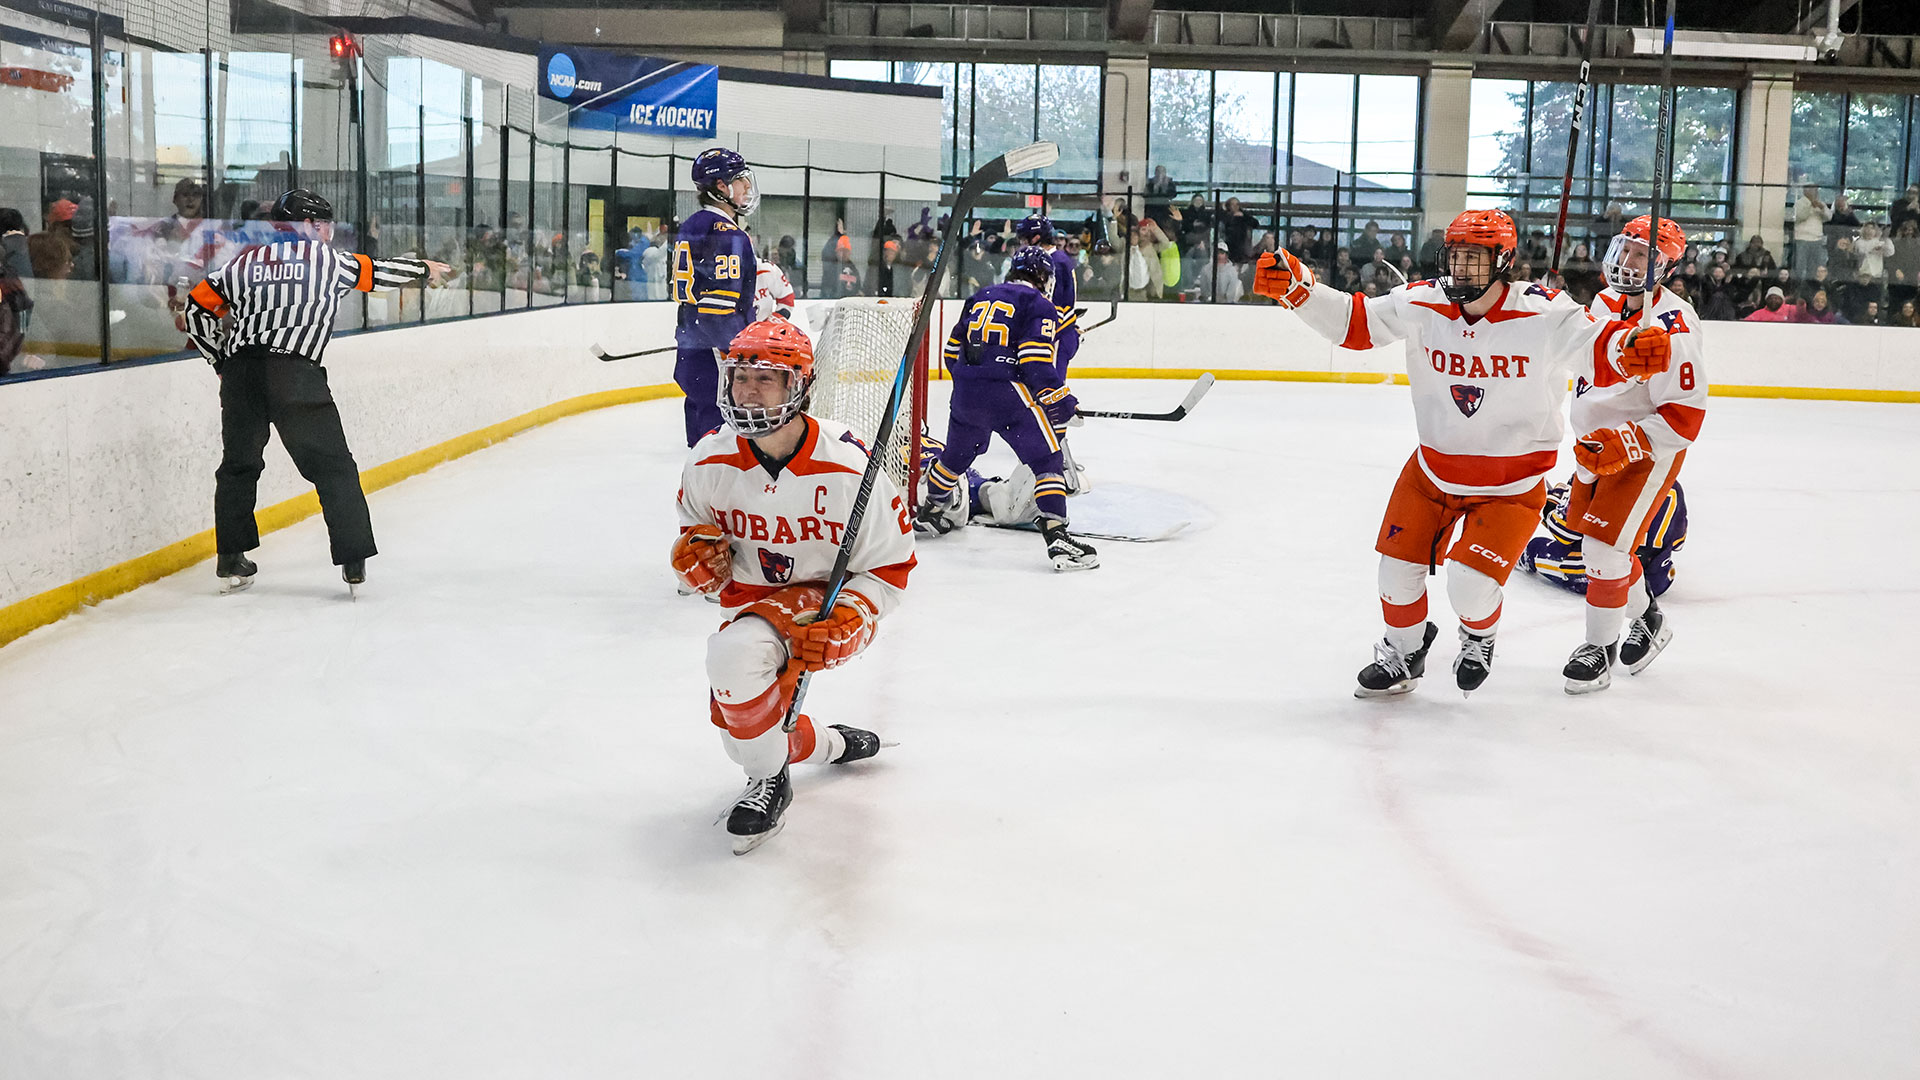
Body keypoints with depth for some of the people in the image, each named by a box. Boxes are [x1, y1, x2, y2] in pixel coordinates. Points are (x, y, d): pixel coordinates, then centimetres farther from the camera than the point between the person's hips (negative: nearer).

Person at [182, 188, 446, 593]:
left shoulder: (245, 261, 18)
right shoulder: (327, 259, 11)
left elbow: (197, 308, 18)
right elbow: (379, 271, 24)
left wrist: (222, 360, 28)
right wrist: (425, 269, 41)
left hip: (239, 373, 4)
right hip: (296, 376, -4)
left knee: (238, 465, 18)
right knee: (333, 468, 3)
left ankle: (231, 560, 20)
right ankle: (353, 559, -1)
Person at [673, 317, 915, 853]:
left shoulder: (847, 467, -23)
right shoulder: (710, 461, -12)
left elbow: (890, 567, -13)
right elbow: (695, 526, 8)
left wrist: (842, 626, -28)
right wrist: (696, 554, -18)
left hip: (828, 601, -6)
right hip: (755, 601, 7)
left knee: (733, 656, -33)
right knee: (739, 728, 7)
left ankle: (770, 780, -9)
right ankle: (828, 744, 40)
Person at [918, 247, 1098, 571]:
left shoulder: (980, 298, 20)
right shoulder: (1039, 306, 0)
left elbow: (952, 351, 23)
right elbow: (1037, 364, -12)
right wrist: (1063, 403, -6)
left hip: (964, 394, 7)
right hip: (1007, 393, -7)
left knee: (958, 453, 28)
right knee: (1047, 459, -3)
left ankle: (931, 510, 47)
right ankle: (1056, 535, -15)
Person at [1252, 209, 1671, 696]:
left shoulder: (1545, 314, -20)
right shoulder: (1420, 305, -10)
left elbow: (1598, 351, -24)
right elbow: (1352, 320, -7)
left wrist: (1635, 350, -47)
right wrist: (1295, 286, -21)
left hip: (1511, 484, -4)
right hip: (1433, 470, 4)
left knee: (1470, 584, -13)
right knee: (1398, 568, 6)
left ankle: (1479, 638, 25)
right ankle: (1404, 651, 37)